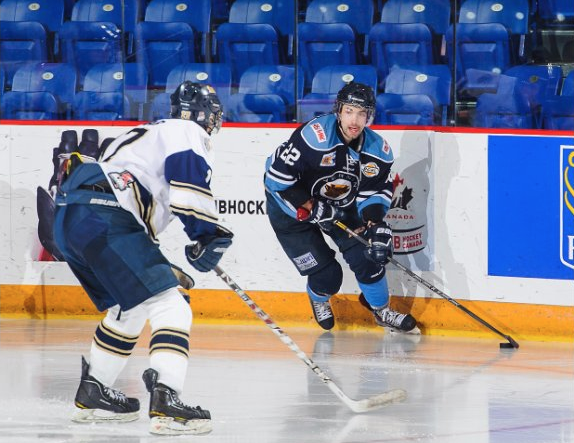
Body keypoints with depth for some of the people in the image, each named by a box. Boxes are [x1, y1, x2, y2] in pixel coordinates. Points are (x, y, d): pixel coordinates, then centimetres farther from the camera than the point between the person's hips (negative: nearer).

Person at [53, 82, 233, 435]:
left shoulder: (154, 132, 34)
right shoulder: (190, 134, 5)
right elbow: (189, 189, -13)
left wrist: (156, 266, 36)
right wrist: (209, 236, -6)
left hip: (69, 220, 10)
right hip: (106, 223, -10)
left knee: (129, 309, 27)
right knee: (170, 308, -12)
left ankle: (92, 395, 34)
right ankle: (166, 402, -26)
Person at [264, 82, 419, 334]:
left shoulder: (377, 150, -14)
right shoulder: (314, 137, -35)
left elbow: (377, 191, -2)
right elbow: (278, 175, -32)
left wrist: (376, 224, -20)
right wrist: (312, 209, -27)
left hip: (341, 206, 5)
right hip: (291, 210, -5)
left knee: (367, 256, -3)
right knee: (327, 275, -5)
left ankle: (381, 310, 25)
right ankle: (319, 300, 33)